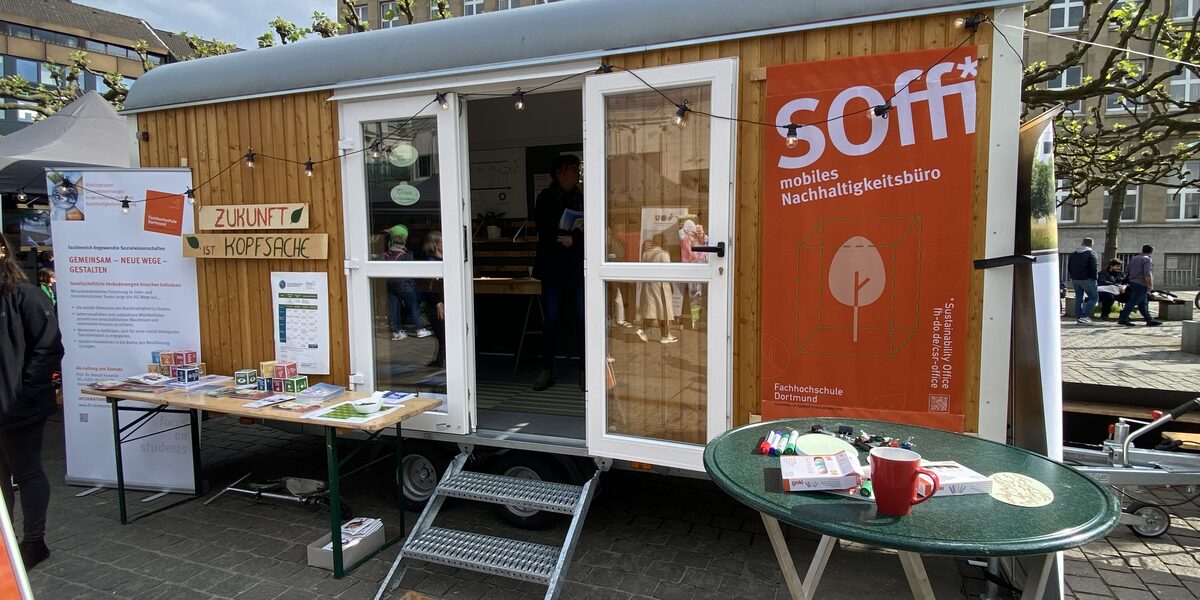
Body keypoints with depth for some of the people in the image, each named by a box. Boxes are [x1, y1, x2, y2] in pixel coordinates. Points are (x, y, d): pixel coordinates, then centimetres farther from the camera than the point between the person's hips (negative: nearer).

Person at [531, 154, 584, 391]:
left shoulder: (582, 198, 10)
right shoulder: (545, 198, 6)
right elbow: (543, 230, -5)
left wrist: (572, 239, -14)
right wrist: (567, 236, -14)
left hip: (578, 267, 1)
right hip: (552, 267, -1)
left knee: (582, 319, -2)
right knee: (551, 320, 2)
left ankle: (585, 370, 5)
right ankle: (546, 370, 10)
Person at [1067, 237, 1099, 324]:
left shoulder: (1073, 254, 12)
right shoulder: (1092, 253, -7)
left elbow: (1069, 267, 15)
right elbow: (1094, 267, -13)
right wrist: (1094, 278, -6)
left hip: (1075, 279, 6)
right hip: (1086, 279, -6)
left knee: (1078, 298, 12)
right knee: (1094, 297, 2)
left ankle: (1078, 318, 12)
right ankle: (1084, 316, -10)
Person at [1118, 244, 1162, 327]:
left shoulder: (1133, 259, 14)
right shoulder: (1147, 259, -12)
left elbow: (1126, 272, 19)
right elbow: (1147, 274, -22)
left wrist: (1129, 280, 31)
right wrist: (1150, 285, -18)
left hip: (1133, 283, 9)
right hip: (1141, 285, -9)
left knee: (1143, 304, 11)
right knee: (1132, 303, -7)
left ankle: (1150, 320, 15)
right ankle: (1122, 319, -7)